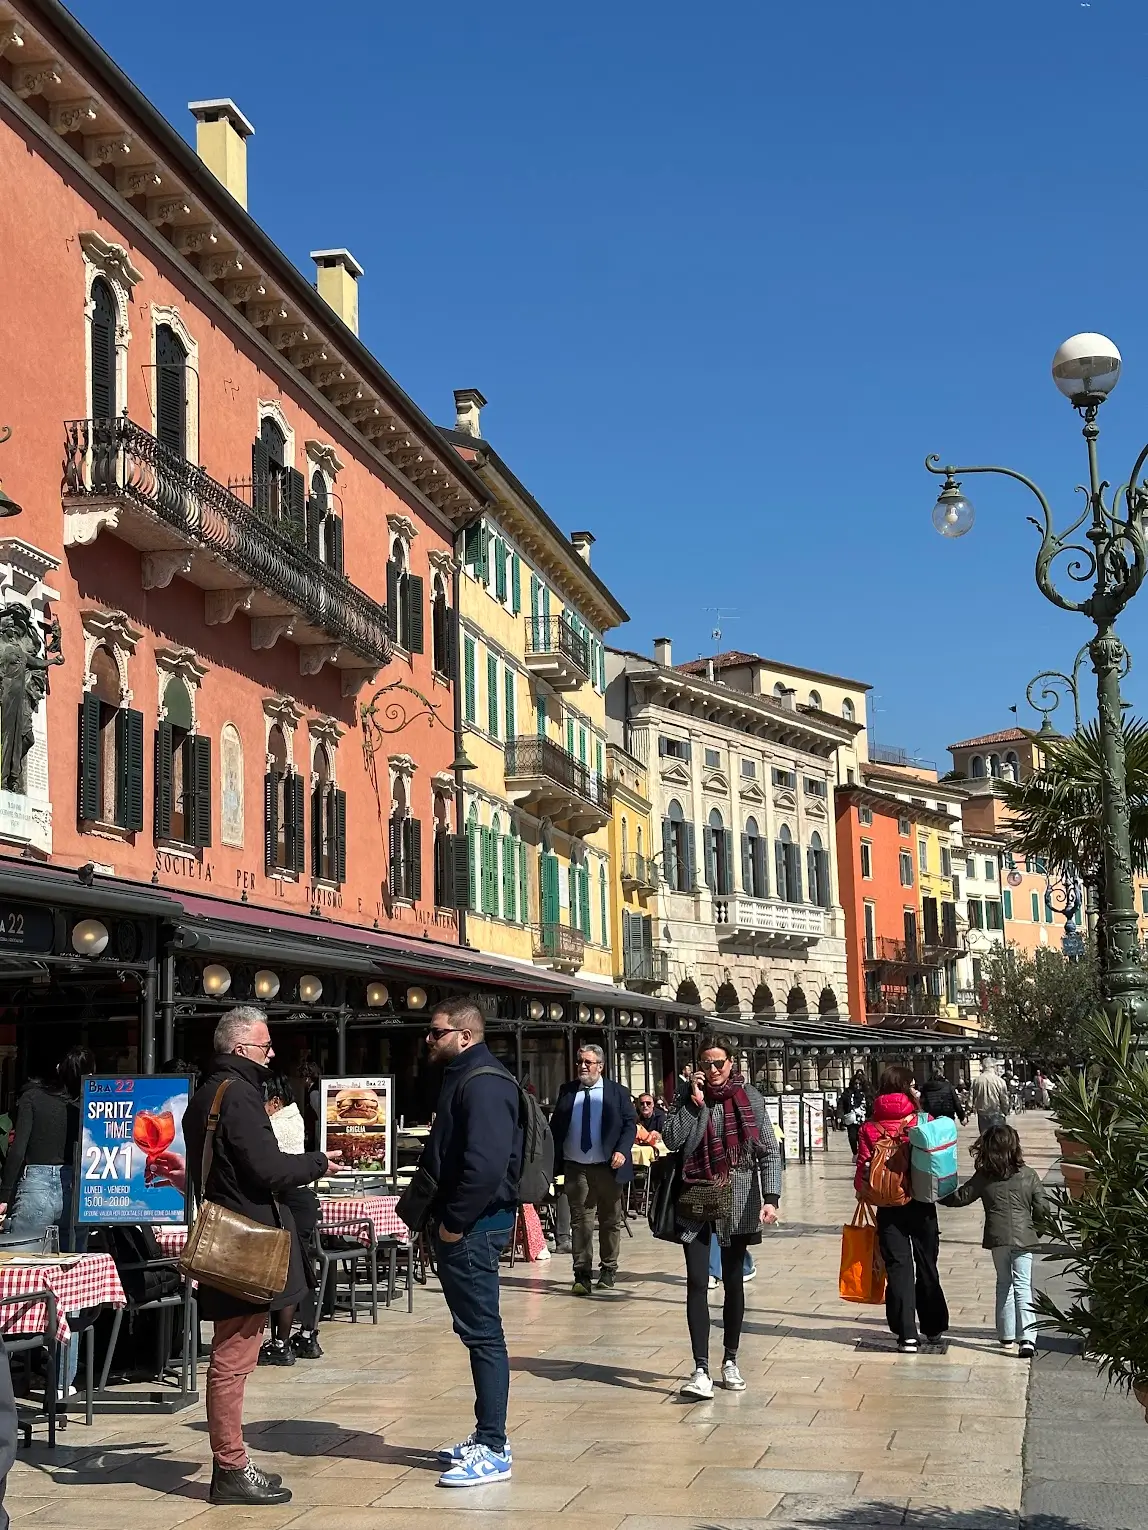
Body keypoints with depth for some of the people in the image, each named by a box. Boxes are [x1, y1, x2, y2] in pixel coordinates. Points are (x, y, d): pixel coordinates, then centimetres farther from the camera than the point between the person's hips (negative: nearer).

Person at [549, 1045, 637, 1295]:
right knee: (580, 1221, -2)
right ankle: (582, 1274, -1)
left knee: (610, 1221, 9)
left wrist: (622, 1151, -14)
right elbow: (556, 1127, 8)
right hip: (576, 1168, 1)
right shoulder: (566, 1092, 8)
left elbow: (630, 1124, 1)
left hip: (608, 1167, -1)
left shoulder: (617, 1092, 3)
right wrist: (554, 1161, -1)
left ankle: (608, 1270, 22)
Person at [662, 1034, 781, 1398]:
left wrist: (771, 1197, -11)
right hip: (696, 1201, 0)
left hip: (737, 1203, 0)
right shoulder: (688, 1099, 4)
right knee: (697, 1283, -8)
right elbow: (673, 1140, -10)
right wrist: (696, 1102, -13)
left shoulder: (749, 1098, 1)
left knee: (733, 1282, 10)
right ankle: (701, 1371, -10)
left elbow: (769, 1151, -1)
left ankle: (730, 1361, 25)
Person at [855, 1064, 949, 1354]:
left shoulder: (870, 1128, -5)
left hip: (888, 1207, 0)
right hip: (922, 1205, 0)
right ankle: (934, 1328, 28)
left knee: (898, 1268, 4)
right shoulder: (924, 1122, -8)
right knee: (926, 1266, 16)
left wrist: (865, 1192, 11)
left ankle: (907, 1335, -3)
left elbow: (863, 1170, -5)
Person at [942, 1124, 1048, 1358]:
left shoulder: (983, 1177, -1)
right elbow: (1042, 1207, -1)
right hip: (1023, 1237, -1)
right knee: (1022, 1285, -3)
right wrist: (1036, 1229, 16)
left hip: (997, 1237, 1)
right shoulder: (1029, 1176, -1)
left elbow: (959, 1197, 4)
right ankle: (1028, 1337, -16)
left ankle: (1006, 1335, 21)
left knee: (1003, 1283, 17)